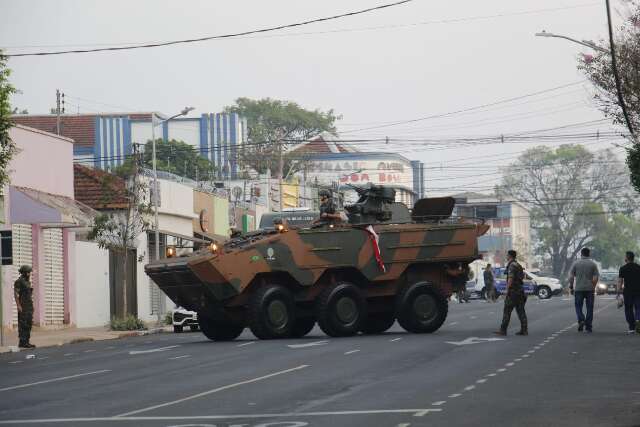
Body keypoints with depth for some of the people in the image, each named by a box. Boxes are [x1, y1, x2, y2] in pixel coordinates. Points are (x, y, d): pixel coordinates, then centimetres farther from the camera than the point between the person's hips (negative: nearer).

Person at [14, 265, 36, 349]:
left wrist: (32, 306, 19)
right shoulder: (19, 281, -8)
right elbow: (16, 294, -14)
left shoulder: (28, 282, 18)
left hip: (29, 306, 9)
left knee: (29, 324, 7)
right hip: (22, 306, -9)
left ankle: (26, 342, 11)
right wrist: (18, 305, -21)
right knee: (23, 324, -9)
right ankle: (22, 342, -9)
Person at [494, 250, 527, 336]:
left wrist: (507, 290, -18)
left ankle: (503, 330, -8)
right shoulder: (518, 265, 17)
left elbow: (511, 278, -20)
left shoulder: (511, 265, -13)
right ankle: (524, 330, 3)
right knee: (521, 310, 6)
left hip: (513, 291, -9)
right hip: (520, 290, 9)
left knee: (507, 311, -7)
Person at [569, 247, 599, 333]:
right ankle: (588, 327, 6)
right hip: (590, 289, 1)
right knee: (589, 308, 7)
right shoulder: (593, 264, 1)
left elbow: (571, 277, -3)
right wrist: (593, 287, 10)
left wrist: (571, 287, 6)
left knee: (578, 306, 9)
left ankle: (581, 320, -16)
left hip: (578, 289, -1)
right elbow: (595, 278, -3)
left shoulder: (576, 264, -1)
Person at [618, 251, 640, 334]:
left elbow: (620, 281, -3)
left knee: (628, 309, 9)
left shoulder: (623, 268, -1)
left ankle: (632, 328, 10)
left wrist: (618, 292, 0)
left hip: (627, 292, -1)